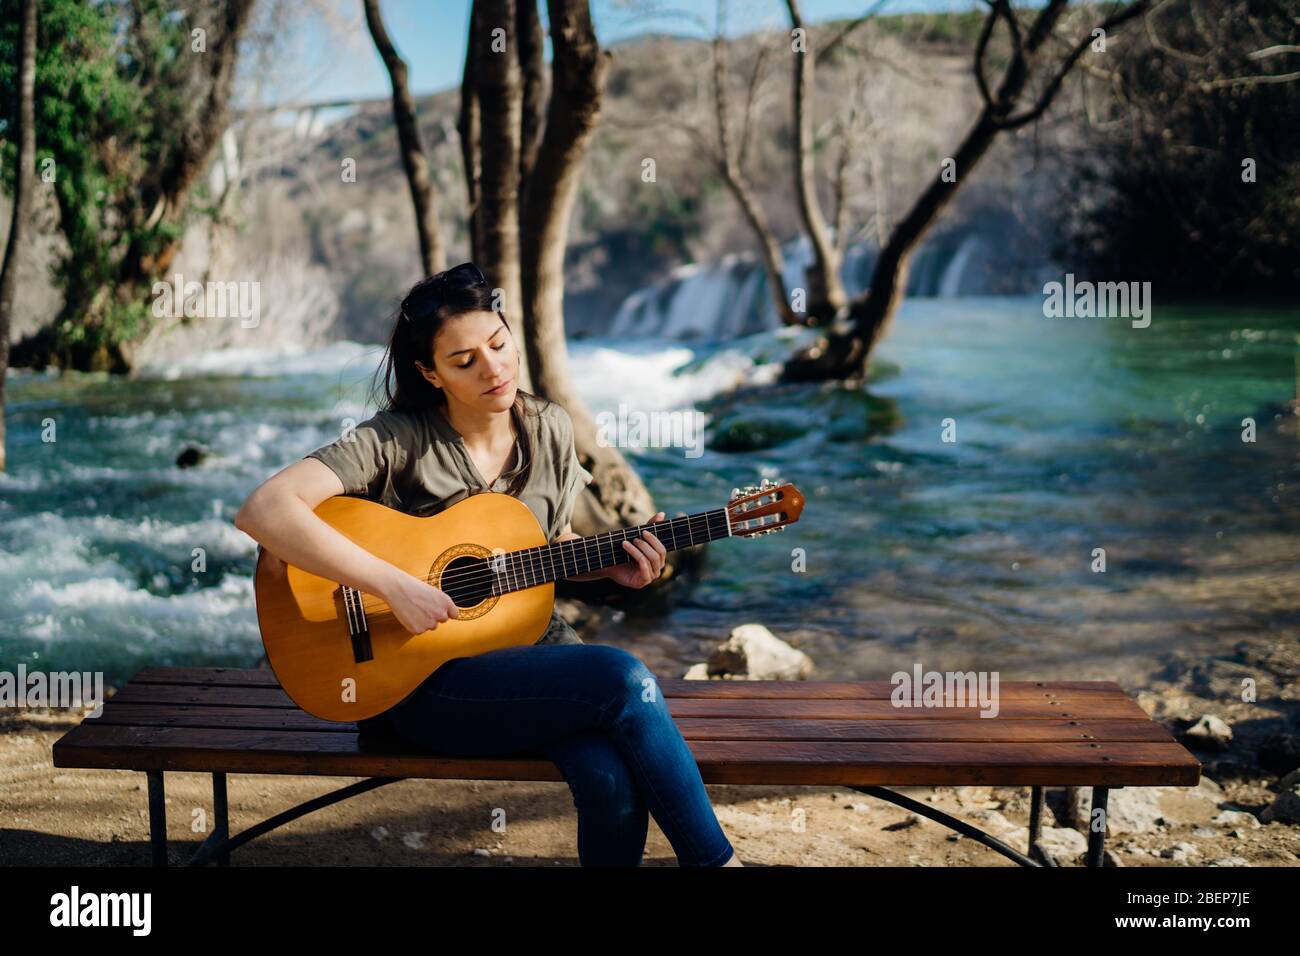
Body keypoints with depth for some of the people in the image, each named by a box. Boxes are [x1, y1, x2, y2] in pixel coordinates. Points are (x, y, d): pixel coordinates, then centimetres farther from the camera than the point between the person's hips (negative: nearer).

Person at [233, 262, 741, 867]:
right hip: (422, 677, -5)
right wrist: (395, 586, -28)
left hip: (533, 641, 5)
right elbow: (262, 511, -26)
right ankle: (715, 859, -12)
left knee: (613, 779, -28)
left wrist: (610, 566, -3)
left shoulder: (549, 429, 4)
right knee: (624, 679, -29)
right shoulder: (398, 439, -14)